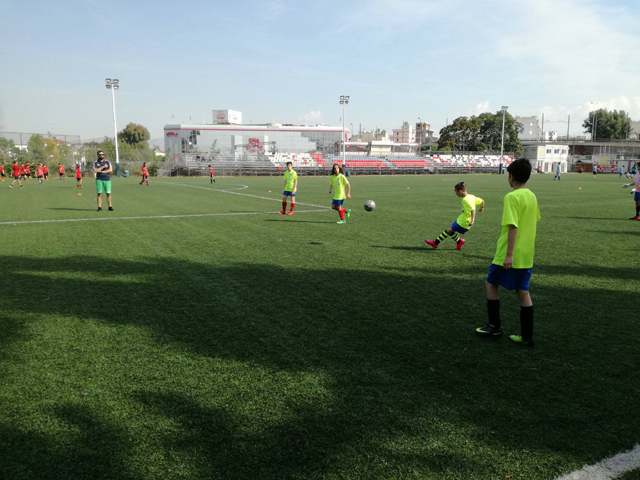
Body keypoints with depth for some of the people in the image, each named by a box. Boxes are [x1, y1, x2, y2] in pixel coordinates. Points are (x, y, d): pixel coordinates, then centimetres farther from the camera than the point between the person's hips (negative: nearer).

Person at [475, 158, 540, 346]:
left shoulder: (511, 197, -17)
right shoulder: (532, 196, 8)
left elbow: (513, 227, -22)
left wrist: (509, 254, -22)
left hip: (510, 255, -7)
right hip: (526, 255, 7)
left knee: (491, 284, 11)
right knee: (523, 292, 10)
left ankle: (494, 326, 18)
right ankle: (527, 336, 13)